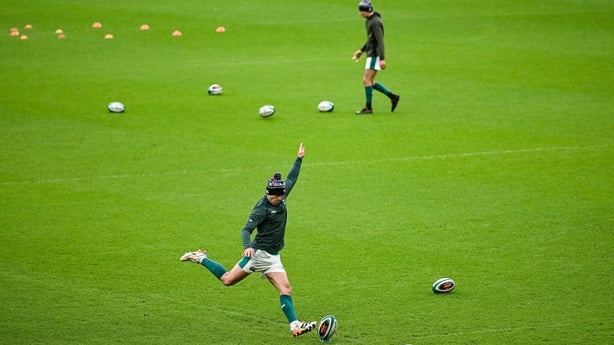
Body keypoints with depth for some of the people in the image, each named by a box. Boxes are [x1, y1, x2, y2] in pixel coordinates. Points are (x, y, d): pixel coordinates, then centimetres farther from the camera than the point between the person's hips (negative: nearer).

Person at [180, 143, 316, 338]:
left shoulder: (281, 199, 6)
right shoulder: (262, 208, -17)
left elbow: (291, 179, 25)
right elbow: (246, 229, -24)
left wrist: (299, 159, 30)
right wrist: (248, 246, -43)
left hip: (272, 257, 7)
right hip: (259, 254, -7)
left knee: (286, 290, -6)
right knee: (227, 280, -1)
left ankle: (295, 326, -12)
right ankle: (201, 258, 18)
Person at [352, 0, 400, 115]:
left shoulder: (375, 22, -18)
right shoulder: (369, 20, 13)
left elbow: (380, 41, -24)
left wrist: (382, 59, -29)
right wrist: (361, 50, 24)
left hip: (375, 55, -10)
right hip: (371, 54, 10)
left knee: (366, 80, -7)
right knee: (370, 82, 11)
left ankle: (368, 108, -3)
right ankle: (392, 97, 16)